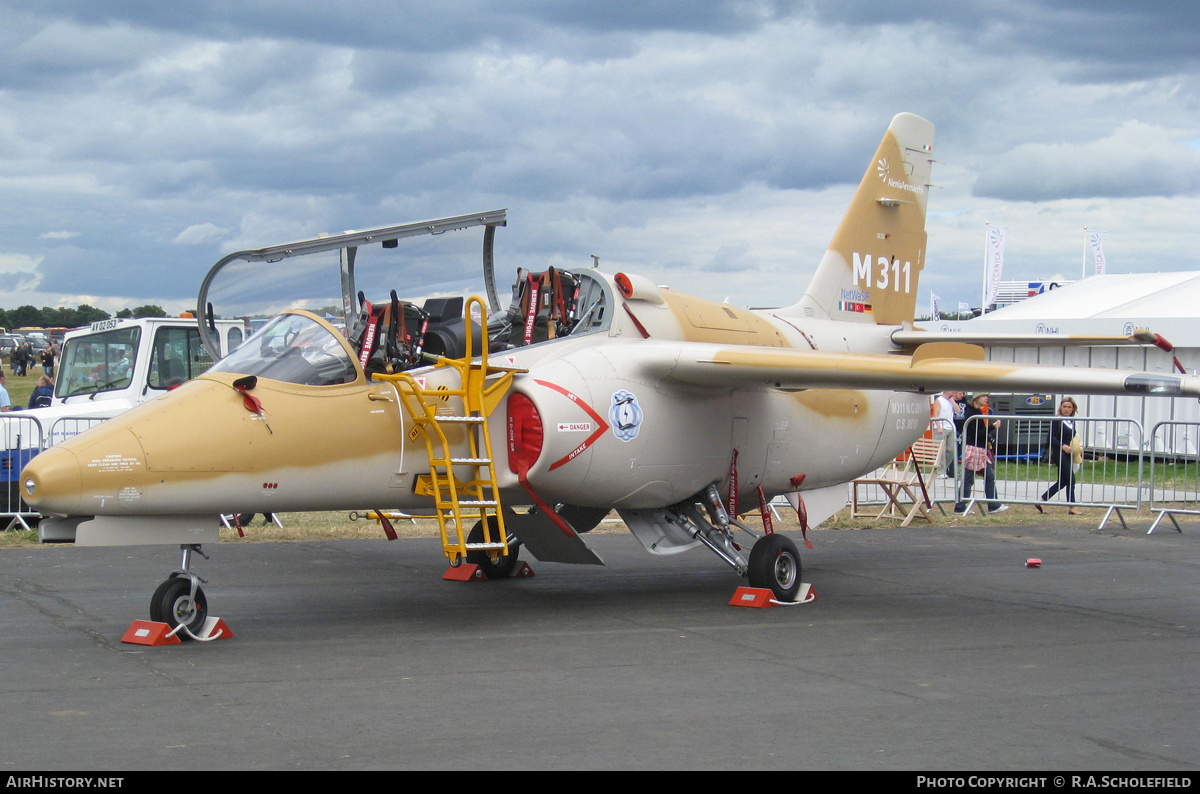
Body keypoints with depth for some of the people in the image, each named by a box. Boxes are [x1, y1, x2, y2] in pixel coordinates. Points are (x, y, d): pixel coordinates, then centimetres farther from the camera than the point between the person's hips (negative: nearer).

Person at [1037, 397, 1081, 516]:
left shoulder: (1072, 422, 14)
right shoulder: (1057, 421, -10)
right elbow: (1051, 438, -15)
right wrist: (1062, 446, -25)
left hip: (1067, 454, 9)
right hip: (1059, 453, -9)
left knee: (1063, 481, 10)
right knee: (1070, 479, -8)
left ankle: (1041, 500, 16)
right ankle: (1072, 507, -1)